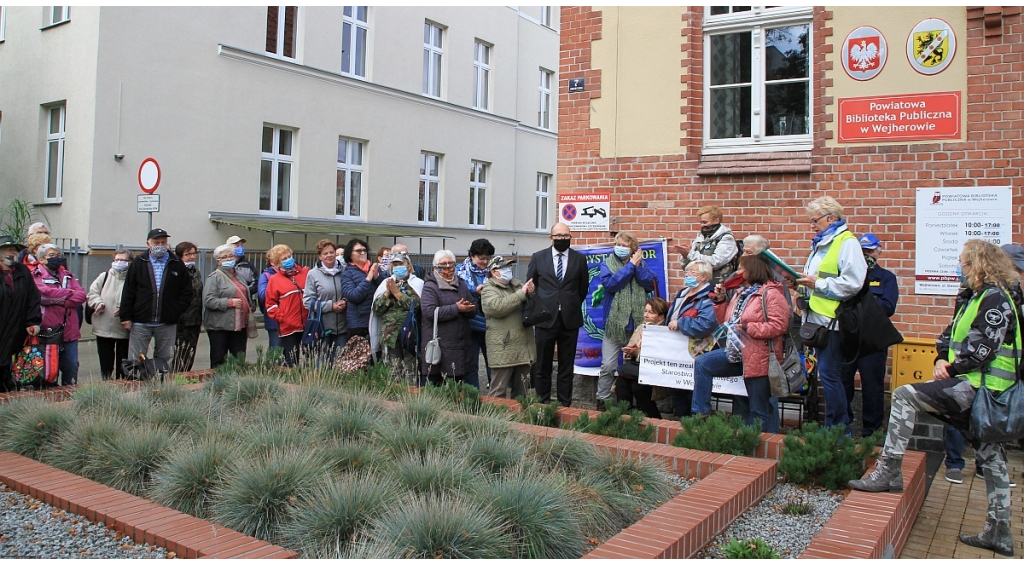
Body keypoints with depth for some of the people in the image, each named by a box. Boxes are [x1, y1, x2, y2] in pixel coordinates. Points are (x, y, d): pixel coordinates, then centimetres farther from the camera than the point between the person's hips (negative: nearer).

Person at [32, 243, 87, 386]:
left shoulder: (67, 276, 17)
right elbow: (44, 293, -17)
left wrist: (61, 301, -12)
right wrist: (68, 293, -2)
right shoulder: (36, 276, 2)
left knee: (71, 366, 6)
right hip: (47, 330, -5)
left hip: (69, 330, 5)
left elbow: (82, 295, 3)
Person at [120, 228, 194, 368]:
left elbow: (187, 291, 6)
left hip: (168, 324, 1)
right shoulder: (138, 263, 4)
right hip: (140, 322, -1)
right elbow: (128, 292, 1)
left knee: (165, 360, 10)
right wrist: (126, 317, -4)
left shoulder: (177, 264, 5)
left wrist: (177, 311, -4)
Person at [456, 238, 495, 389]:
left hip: (490, 325, 2)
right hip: (470, 325, -1)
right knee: (471, 365, 6)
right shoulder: (461, 270, 2)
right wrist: (475, 291, -17)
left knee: (493, 363, 8)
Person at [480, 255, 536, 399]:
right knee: (498, 393, -3)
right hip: (503, 349, -7)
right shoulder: (488, 290, -5)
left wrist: (531, 293, -2)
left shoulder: (517, 284, 16)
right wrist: (521, 294, -19)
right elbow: (498, 307, -25)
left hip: (523, 348, 7)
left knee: (521, 391, 16)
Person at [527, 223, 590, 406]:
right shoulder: (538, 257, 3)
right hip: (545, 318, 0)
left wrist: (573, 306, 11)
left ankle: (565, 404, 14)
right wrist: (538, 308, 4)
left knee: (567, 366, 6)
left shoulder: (580, 259, 5)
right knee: (542, 365, 5)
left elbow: (583, 288, 13)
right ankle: (542, 403, 15)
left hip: (570, 319, 1)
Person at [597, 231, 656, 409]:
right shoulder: (607, 264, 3)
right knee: (608, 366, -3)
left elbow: (650, 284, -3)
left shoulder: (640, 263, 10)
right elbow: (610, 284, -16)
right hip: (614, 323, -2)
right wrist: (630, 266, -13)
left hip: (637, 323, 2)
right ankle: (601, 401, 8)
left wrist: (638, 266, -11)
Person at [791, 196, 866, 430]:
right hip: (816, 318, 10)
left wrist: (817, 284, -18)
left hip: (832, 320, -9)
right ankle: (834, 427, 22)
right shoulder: (821, 244, 20)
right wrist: (800, 284, 10)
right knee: (826, 373, 13)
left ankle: (839, 427, 4)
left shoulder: (847, 243, -11)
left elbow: (852, 283, -22)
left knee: (829, 374, -7)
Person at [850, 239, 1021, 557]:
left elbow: (981, 349, -20)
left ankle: (888, 473, -16)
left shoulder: (995, 299, -12)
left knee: (905, 396, -18)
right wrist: (942, 359, -2)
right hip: (976, 386, 10)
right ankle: (998, 532, 21)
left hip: (979, 385, -10)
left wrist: (952, 368, -11)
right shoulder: (971, 297, 17)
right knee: (988, 455, 13)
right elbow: (950, 333, 16)